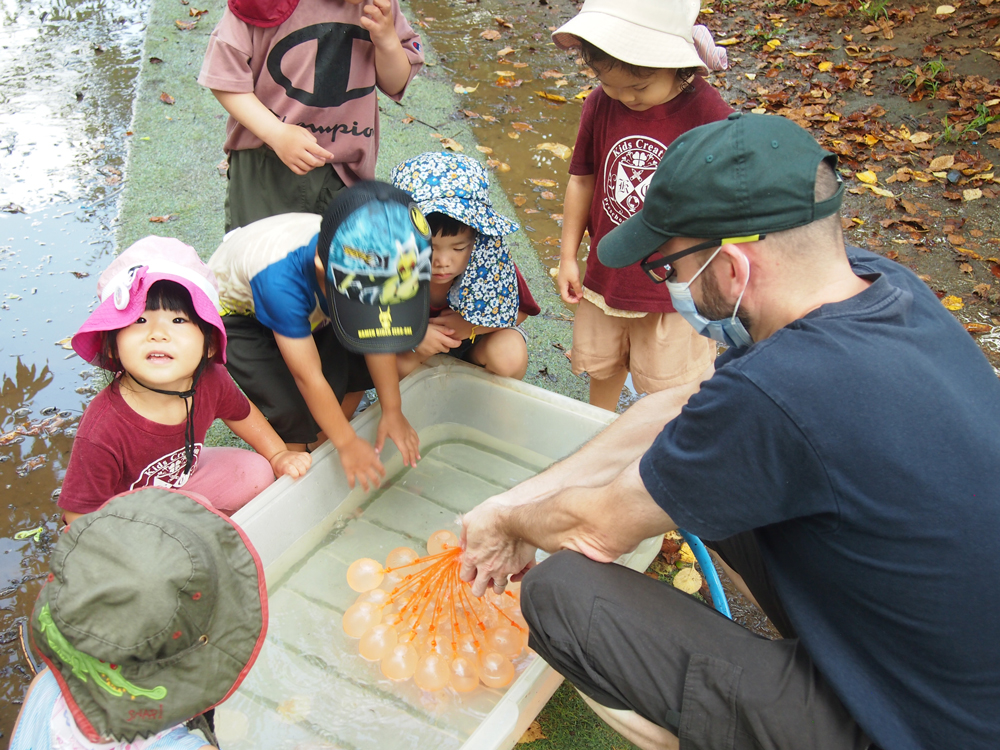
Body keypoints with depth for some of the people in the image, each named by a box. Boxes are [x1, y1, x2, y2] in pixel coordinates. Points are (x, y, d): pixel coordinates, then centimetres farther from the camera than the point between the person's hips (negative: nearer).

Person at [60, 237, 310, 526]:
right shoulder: (101, 434, -37)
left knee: (256, 472, -5)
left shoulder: (211, 380, -22)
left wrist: (278, 455, 4)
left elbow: (240, 412, 3)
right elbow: (79, 514, -26)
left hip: (183, 477, 5)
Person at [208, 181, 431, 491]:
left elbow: (377, 338, -15)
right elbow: (308, 377, -35)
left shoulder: (368, 263, -30)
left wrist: (392, 411, -10)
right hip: (234, 314, -5)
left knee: (355, 367, -9)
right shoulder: (281, 277, -45)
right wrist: (347, 443, -25)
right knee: (292, 409, -21)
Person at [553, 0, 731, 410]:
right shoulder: (601, 104, -10)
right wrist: (567, 257, 5)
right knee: (602, 365, 24)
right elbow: (582, 180, 3)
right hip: (606, 273, 5)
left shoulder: (709, 116, -21)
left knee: (671, 384, 12)